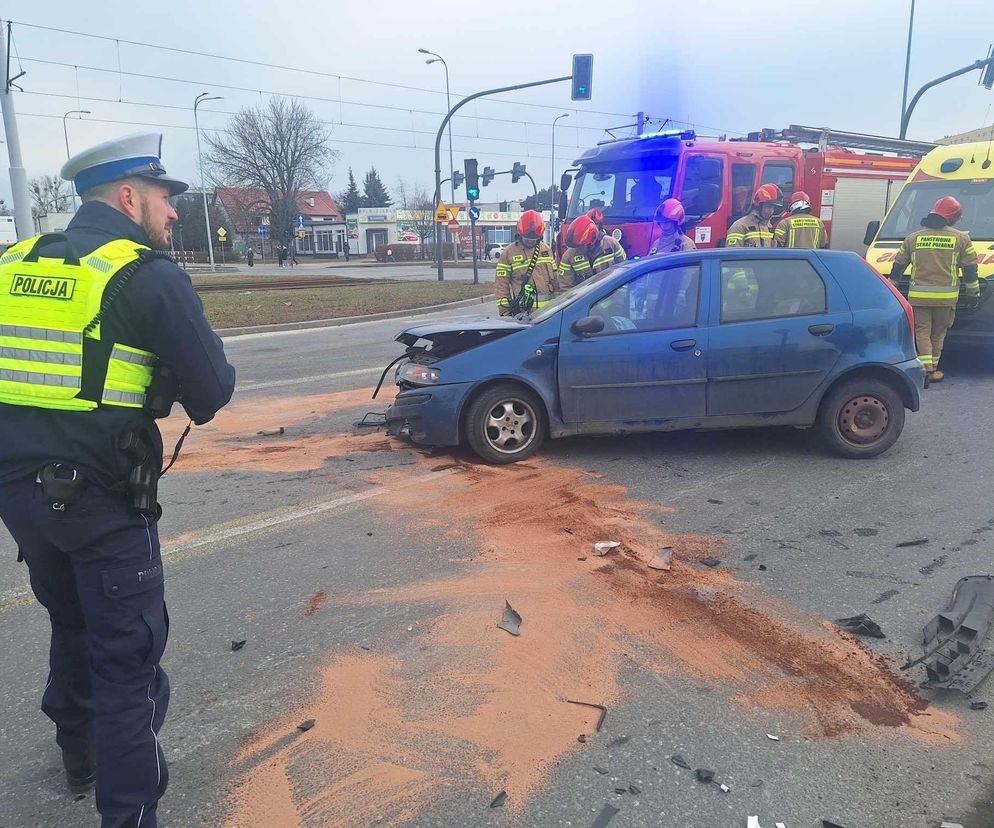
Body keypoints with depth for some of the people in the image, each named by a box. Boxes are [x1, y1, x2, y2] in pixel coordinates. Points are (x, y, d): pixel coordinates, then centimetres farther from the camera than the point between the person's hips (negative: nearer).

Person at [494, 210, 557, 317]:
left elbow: (555, 279, 18)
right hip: (523, 312, -4)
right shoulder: (508, 253, -1)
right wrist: (505, 313, -5)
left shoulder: (546, 250, 12)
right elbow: (501, 285, -1)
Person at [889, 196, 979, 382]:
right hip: (946, 296, 0)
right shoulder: (961, 238, 4)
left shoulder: (913, 238, 9)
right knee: (938, 333, 12)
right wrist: (974, 292, 17)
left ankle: (926, 367, -9)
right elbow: (971, 269, 7)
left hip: (918, 295, 0)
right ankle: (932, 369, 17)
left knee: (922, 332, 4)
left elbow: (898, 266, 14)